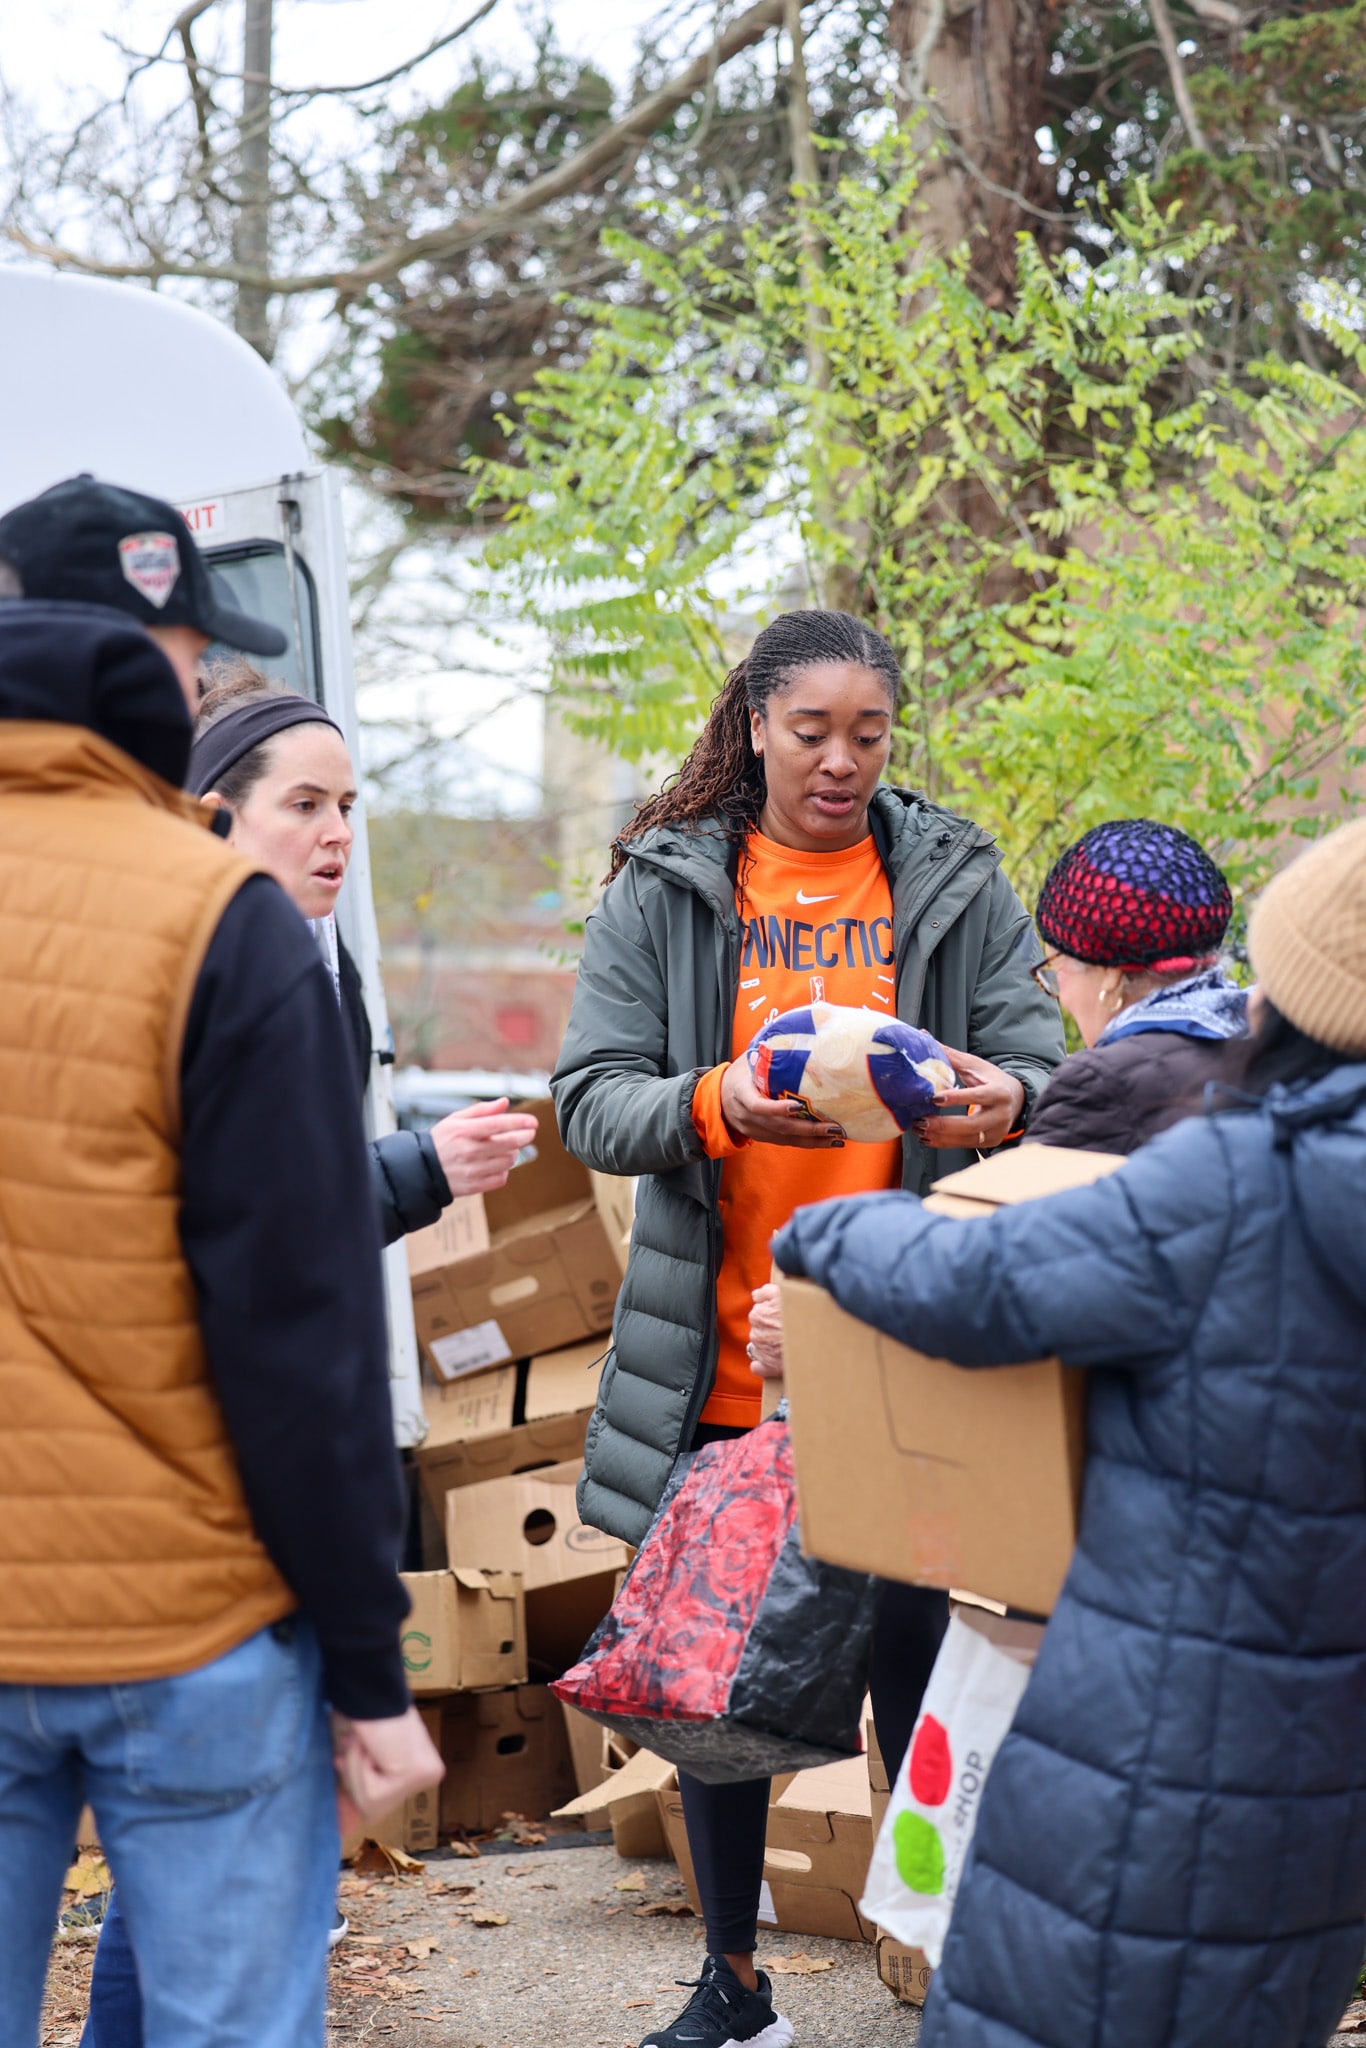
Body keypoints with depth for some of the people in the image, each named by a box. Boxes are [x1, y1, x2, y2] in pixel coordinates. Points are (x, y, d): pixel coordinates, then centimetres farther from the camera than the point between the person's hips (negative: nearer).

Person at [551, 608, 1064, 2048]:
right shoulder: (663, 889, 4)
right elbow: (589, 1102, -4)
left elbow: (1041, 1070, 2)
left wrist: (1003, 1102, -22)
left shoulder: (957, 885, 6)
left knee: (919, 1665, -1)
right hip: (720, 1359, 1)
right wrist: (713, 1106, -25)